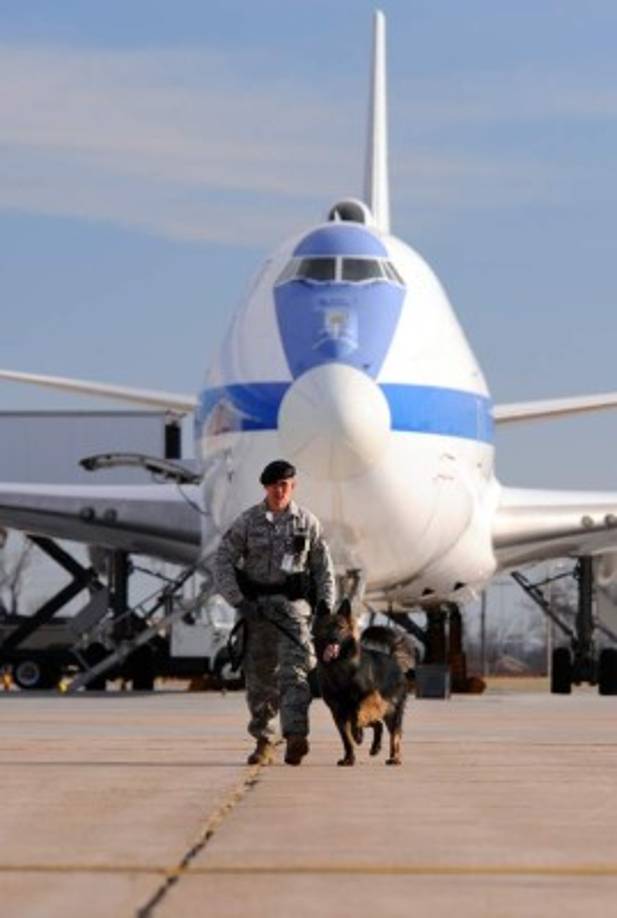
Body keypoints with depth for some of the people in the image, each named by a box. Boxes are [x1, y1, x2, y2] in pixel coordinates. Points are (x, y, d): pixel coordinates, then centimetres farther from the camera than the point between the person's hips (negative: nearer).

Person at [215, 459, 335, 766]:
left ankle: (296, 737, -31)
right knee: (259, 675, 4)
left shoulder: (307, 522, 6)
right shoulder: (248, 521, 2)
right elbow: (223, 561, 0)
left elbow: (323, 567, 13)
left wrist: (326, 605, 3)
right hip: (257, 605, 1)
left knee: (294, 669, -17)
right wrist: (238, 601, -10)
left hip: (293, 603, -1)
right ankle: (264, 742, 14)